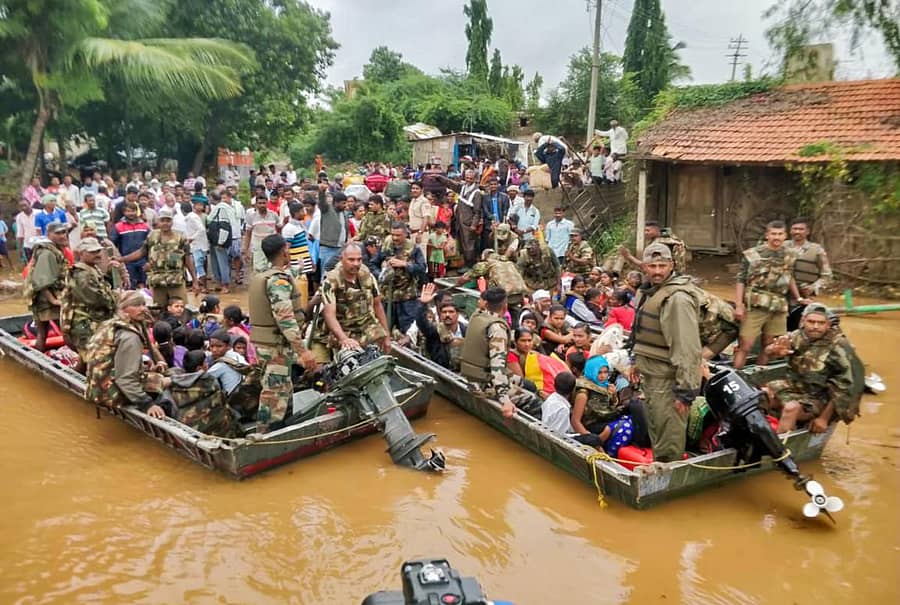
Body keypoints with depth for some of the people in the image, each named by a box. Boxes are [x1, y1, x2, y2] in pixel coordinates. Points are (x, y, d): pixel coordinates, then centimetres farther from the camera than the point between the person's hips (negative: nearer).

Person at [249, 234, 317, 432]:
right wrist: (302, 350, -29)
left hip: (264, 343, 10)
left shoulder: (261, 277, 14)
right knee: (274, 396, -5)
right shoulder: (279, 279, -17)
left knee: (285, 391, 20)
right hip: (277, 346, -10)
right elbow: (285, 318, -26)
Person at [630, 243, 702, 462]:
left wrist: (686, 390, -27)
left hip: (668, 379, -10)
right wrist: (638, 362, 23)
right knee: (656, 433, 24)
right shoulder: (651, 292, 10)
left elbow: (687, 348, -26)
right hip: (651, 374, 10)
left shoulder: (677, 298, -22)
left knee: (669, 442, -2)